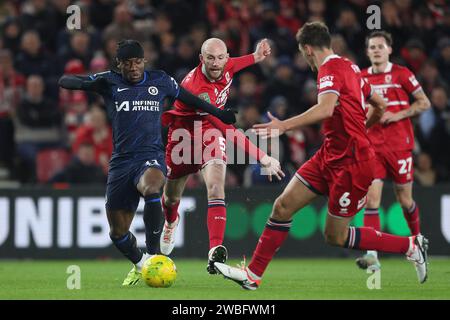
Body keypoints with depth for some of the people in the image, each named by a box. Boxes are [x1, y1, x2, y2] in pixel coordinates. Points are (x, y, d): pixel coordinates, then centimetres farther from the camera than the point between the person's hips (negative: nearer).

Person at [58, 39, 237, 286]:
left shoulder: (160, 81, 8)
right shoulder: (109, 82, 4)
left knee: (151, 189, -38)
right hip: (121, 161, 2)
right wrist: (89, 84, -21)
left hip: (151, 156, -2)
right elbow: (65, 81, 0)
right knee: (117, 232, 5)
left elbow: (185, 97, 26)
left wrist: (218, 113, 33)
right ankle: (139, 264, 36)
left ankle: (152, 254, -29)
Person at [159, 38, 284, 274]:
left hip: (210, 133, 3)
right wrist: (261, 157, -48)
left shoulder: (225, 67, -17)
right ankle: (170, 223, 56)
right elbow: (227, 129, -44)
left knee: (216, 189, -22)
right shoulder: (195, 88, -38)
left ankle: (215, 253, -34)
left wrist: (255, 57, 17)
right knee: (172, 197, 18)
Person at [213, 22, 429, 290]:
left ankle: (411, 246, 10)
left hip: (351, 163, -9)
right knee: (283, 206, 3)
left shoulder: (331, 69, -16)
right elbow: (380, 106, 23)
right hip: (330, 156, 9)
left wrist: (284, 126, -42)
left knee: (335, 236, -1)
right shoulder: (349, 67, 12)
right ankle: (252, 275, 7)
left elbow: (325, 109, -36)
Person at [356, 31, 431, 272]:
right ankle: (372, 255, -19)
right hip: (372, 147, 2)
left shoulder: (401, 74, -2)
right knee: (371, 198, -13)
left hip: (399, 145, -2)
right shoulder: (361, 78, 8)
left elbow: (424, 103, -1)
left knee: (404, 199, 7)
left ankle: (418, 240, 36)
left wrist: (398, 115, -12)